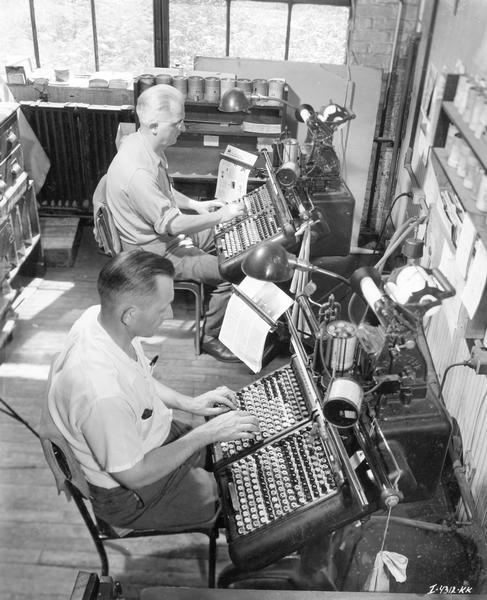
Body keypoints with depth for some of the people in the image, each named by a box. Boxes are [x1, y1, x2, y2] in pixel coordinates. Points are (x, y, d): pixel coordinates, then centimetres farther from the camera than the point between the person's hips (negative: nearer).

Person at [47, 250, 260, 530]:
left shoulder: (100, 316, -16)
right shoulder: (103, 395, -43)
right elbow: (133, 475, -27)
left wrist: (190, 403, -4)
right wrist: (207, 433, -23)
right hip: (132, 495, -7)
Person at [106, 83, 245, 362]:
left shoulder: (143, 144, -3)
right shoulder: (137, 171, -34)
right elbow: (168, 224, -30)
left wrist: (194, 205, 5)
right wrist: (219, 217, -23)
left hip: (162, 232, 10)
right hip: (155, 252, -10)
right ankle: (210, 337, 6)